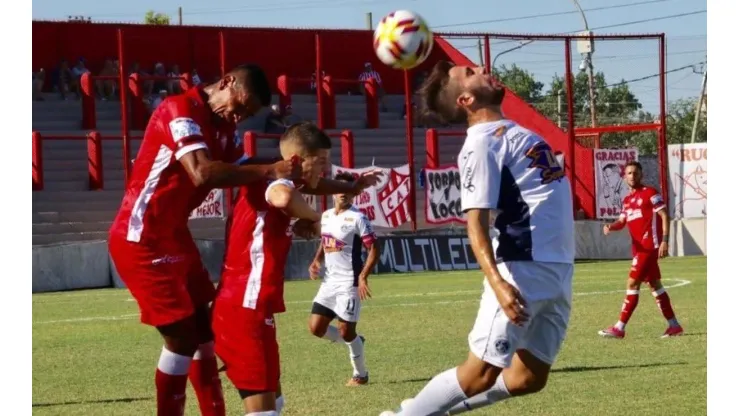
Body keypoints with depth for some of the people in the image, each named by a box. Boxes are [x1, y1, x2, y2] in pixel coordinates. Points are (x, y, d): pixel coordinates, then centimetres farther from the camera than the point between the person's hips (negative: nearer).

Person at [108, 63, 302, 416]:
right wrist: (269, 171, -34)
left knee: (204, 329, 13)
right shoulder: (181, 110, -20)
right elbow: (202, 173, -33)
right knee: (182, 335, -8)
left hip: (174, 235, 10)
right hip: (142, 238, -10)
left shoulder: (222, 127, 9)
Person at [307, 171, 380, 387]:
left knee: (346, 331, -5)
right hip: (329, 282, 7)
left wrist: (363, 277, -23)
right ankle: (355, 341, 25)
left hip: (349, 283, -7)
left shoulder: (357, 218, -11)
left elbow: (374, 249, -13)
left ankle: (360, 374, 15)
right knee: (316, 327, 2)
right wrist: (317, 261, 6)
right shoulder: (326, 216, 10)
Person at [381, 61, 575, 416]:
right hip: (524, 269, -9)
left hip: (557, 268, 9)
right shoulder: (483, 142, -11)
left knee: (529, 378, 9)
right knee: (481, 372, -6)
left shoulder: (510, 132, 16)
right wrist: (496, 281, -32)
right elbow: (476, 221, -20)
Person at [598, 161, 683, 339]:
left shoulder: (650, 193, -6)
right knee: (654, 284, 12)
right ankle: (674, 325, 18)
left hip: (650, 246, -9)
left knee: (633, 283, -11)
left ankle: (619, 328, -11)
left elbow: (665, 216, -10)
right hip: (639, 248, 9)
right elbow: (622, 221, 11)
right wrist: (610, 227, -12)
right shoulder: (627, 200, 16)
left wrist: (664, 241, -18)